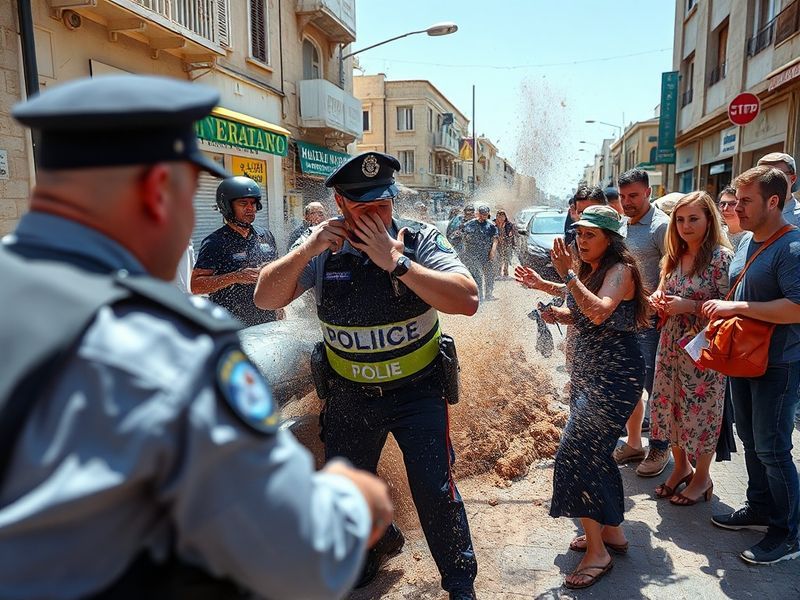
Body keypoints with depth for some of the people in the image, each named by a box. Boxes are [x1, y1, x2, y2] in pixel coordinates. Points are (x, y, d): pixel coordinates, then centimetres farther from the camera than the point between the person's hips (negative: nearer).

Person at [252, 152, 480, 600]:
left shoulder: (420, 240, -14)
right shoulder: (324, 249, -8)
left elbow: (467, 301, -27)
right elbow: (266, 299, -11)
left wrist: (397, 262, -31)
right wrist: (307, 250, -25)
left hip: (417, 390, -3)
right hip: (349, 394, 4)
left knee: (435, 490, -1)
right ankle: (380, 540, 53)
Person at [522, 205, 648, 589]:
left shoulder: (621, 269, -13)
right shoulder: (588, 270, 13)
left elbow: (599, 313, -30)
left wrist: (567, 274, -30)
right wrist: (558, 314, -2)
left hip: (615, 374, -9)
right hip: (588, 370, 9)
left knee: (575, 455, -10)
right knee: (593, 453, 15)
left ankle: (597, 552, 3)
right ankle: (612, 532, 32)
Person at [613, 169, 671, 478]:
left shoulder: (660, 225, -10)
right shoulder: (623, 225, 13)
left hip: (652, 320, -7)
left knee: (655, 386, 2)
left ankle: (659, 448, 18)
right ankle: (633, 443, 28)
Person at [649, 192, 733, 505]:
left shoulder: (721, 256, -12)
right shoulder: (674, 256, 9)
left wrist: (690, 305, -22)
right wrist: (658, 299, -1)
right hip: (671, 344, 6)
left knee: (699, 412, 5)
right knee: (668, 407, 12)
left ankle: (702, 477, 26)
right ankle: (681, 466, 34)